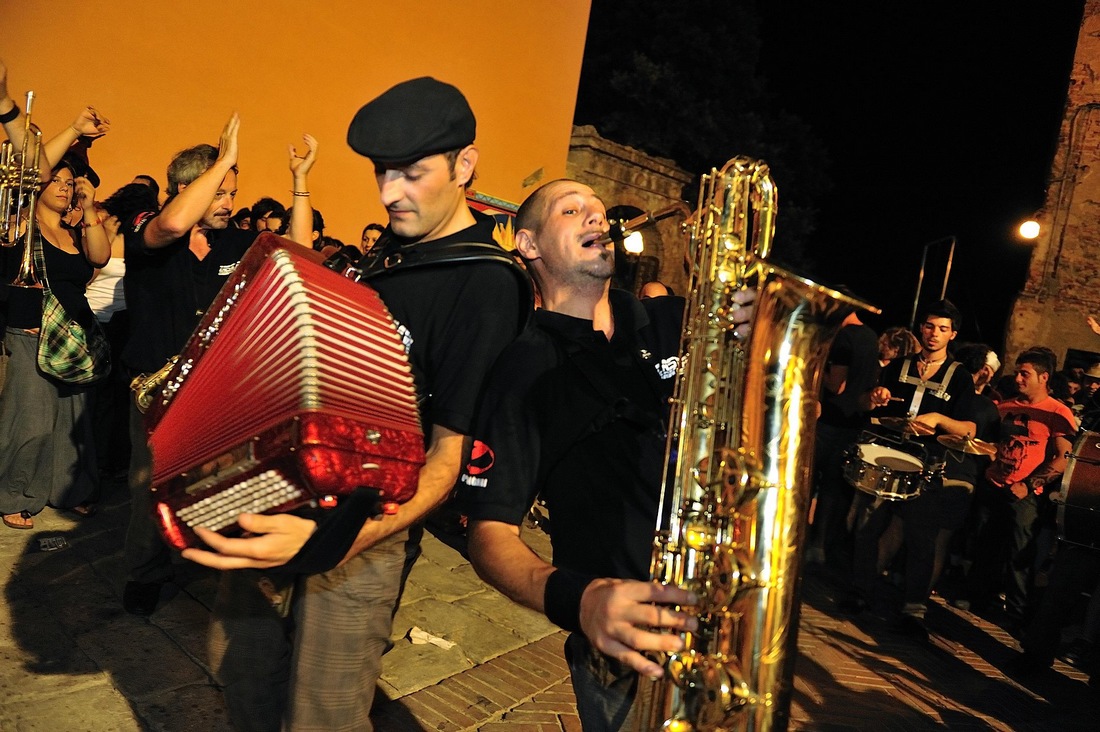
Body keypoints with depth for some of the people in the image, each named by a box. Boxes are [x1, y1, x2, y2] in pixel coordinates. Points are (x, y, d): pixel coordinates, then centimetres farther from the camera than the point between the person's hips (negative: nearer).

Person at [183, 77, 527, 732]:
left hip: (365, 524, -7)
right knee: (238, 661, 20)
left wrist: (325, 537, -35)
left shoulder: (486, 283, -21)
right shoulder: (391, 246, 6)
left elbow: (452, 450, -23)